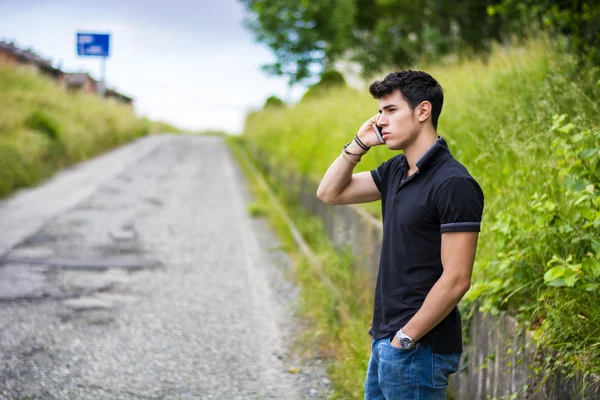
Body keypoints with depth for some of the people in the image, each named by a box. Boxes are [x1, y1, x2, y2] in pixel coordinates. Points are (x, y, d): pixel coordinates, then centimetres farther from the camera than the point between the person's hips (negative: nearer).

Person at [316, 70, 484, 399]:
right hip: (385, 341, 9)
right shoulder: (396, 170, 8)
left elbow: (456, 280, -21)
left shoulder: (454, 184, -18)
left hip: (419, 348, -8)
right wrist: (359, 143, 3)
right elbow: (330, 193, 17)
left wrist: (405, 338, -16)